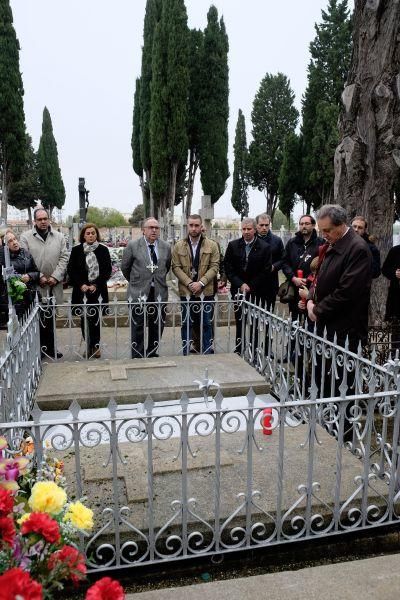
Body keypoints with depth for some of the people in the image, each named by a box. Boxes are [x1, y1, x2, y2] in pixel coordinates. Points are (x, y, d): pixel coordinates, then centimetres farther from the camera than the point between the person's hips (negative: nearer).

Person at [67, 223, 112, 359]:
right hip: (81, 291, 1)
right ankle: (88, 346, 11)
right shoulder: (76, 250, 5)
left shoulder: (103, 250, 3)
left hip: (98, 290, -1)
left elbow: (107, 271, 1)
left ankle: (95, 345, 9)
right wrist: (81, 285, -8)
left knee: (95, 318, -1)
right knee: (84, 319, 2)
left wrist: (96, 285, -9)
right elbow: (71, 270, 3)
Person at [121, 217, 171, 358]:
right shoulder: (133, 246, -4)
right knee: (138, 328, 2)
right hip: (139, 293, -3)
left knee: (157, 328, 10)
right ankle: (137, 357, 12)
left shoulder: (166, 247, 5)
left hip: (159, 293, 3)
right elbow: (125, 267, 6)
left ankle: (152, 354, 25)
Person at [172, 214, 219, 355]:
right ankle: (186, 354, 18)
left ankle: (208, 354, 18)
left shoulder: (212, 245, 2)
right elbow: (176, 267, -1)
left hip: (206, 292, 0)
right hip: (186, 292, 1)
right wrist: (189, 283, -13)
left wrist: (201, 282, -15)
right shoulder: (179, 246, 3)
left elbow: (214, 267, -3)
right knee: (186, 324, 8)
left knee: (206, 324, 7)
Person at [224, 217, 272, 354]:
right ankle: (239, 350, 14)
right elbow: (228, 268, 2)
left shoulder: (264, 247, -1)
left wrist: (250, 286, -8)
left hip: (257, 292, -2)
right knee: (239, 322, 6)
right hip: (238, 290, 2)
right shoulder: (233, 245, 5)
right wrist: (240, 284, -7)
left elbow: (266, 271, -3)